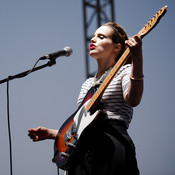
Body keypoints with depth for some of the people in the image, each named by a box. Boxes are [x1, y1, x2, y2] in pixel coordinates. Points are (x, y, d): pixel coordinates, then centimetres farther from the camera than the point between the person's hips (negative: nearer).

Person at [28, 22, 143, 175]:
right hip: (82, 151, 6)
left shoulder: (124, 70, 6)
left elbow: (132, 100, -18)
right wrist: (51, 133, 19)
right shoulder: (88, 84, 26)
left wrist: (137, 59, -30)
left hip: (113, 148, -6)